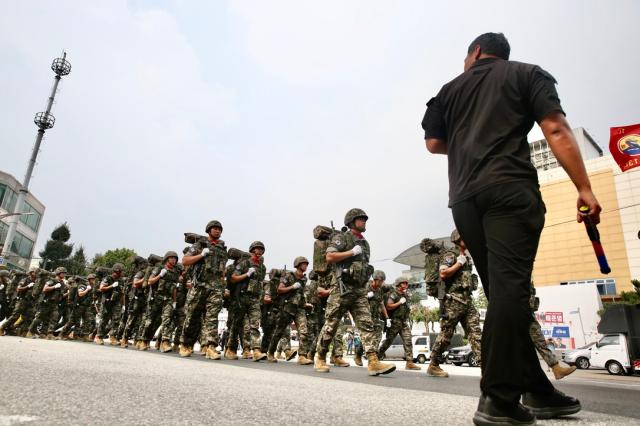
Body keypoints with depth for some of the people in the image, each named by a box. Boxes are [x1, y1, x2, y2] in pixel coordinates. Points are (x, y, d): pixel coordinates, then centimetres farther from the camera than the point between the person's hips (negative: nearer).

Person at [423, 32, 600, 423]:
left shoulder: (450, 89, 25)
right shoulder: (528, 73, 15)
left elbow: (434, 143, 19)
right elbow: (556, 130, 0)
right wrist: (584, 189, -4)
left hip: (465, 198, 4)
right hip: (510, 189, -4)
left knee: (501, 290, 6)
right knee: (510, 287, -13)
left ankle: (537, 390, 11)